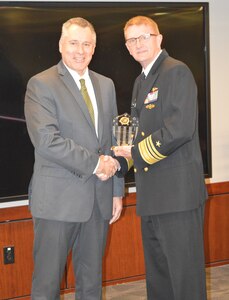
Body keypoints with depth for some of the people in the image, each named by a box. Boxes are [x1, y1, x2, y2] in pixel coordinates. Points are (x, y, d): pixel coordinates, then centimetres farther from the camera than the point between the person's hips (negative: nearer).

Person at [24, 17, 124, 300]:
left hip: (99, 198, 6)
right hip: (58, 199, -5)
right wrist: (95, 163, -14)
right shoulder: (41, 84, -6)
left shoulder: (105, 85, 14)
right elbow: (47, 140, -17)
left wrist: (117, 191, 12)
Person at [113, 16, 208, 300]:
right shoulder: (141, 81, 19)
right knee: (157, 275, 17)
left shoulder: (177, 72, -10)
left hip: (178, 191, -9)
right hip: (151, 194, 9)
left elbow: (180, 128, -20)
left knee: (184, 272, -3)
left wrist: (138, 153, -12)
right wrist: (127, 150, 5)